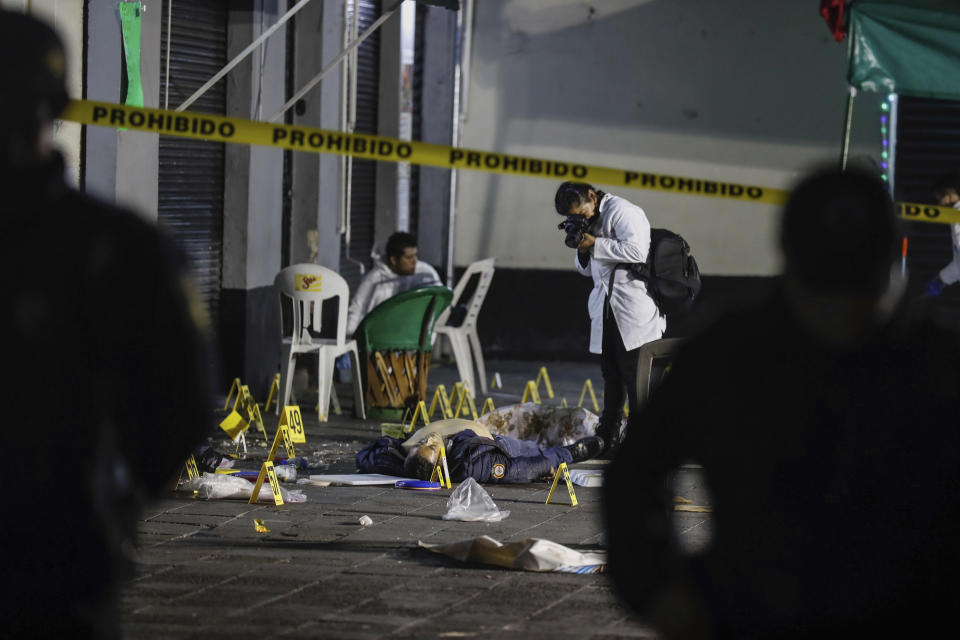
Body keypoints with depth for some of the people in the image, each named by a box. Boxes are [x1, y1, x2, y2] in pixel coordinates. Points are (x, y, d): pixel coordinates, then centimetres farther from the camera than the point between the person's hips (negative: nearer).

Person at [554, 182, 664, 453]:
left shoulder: (622, 212, -9)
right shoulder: (590, 224, 17)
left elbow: (636, 251, -23)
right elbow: (587, 269, 23)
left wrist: (594, 243, -18)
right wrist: (582, 250, 1)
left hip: (635, 313, -8)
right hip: (605, 315, 8)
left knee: (636, 378, -8)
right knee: (611, 380, 10)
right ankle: (607, 440, 13)